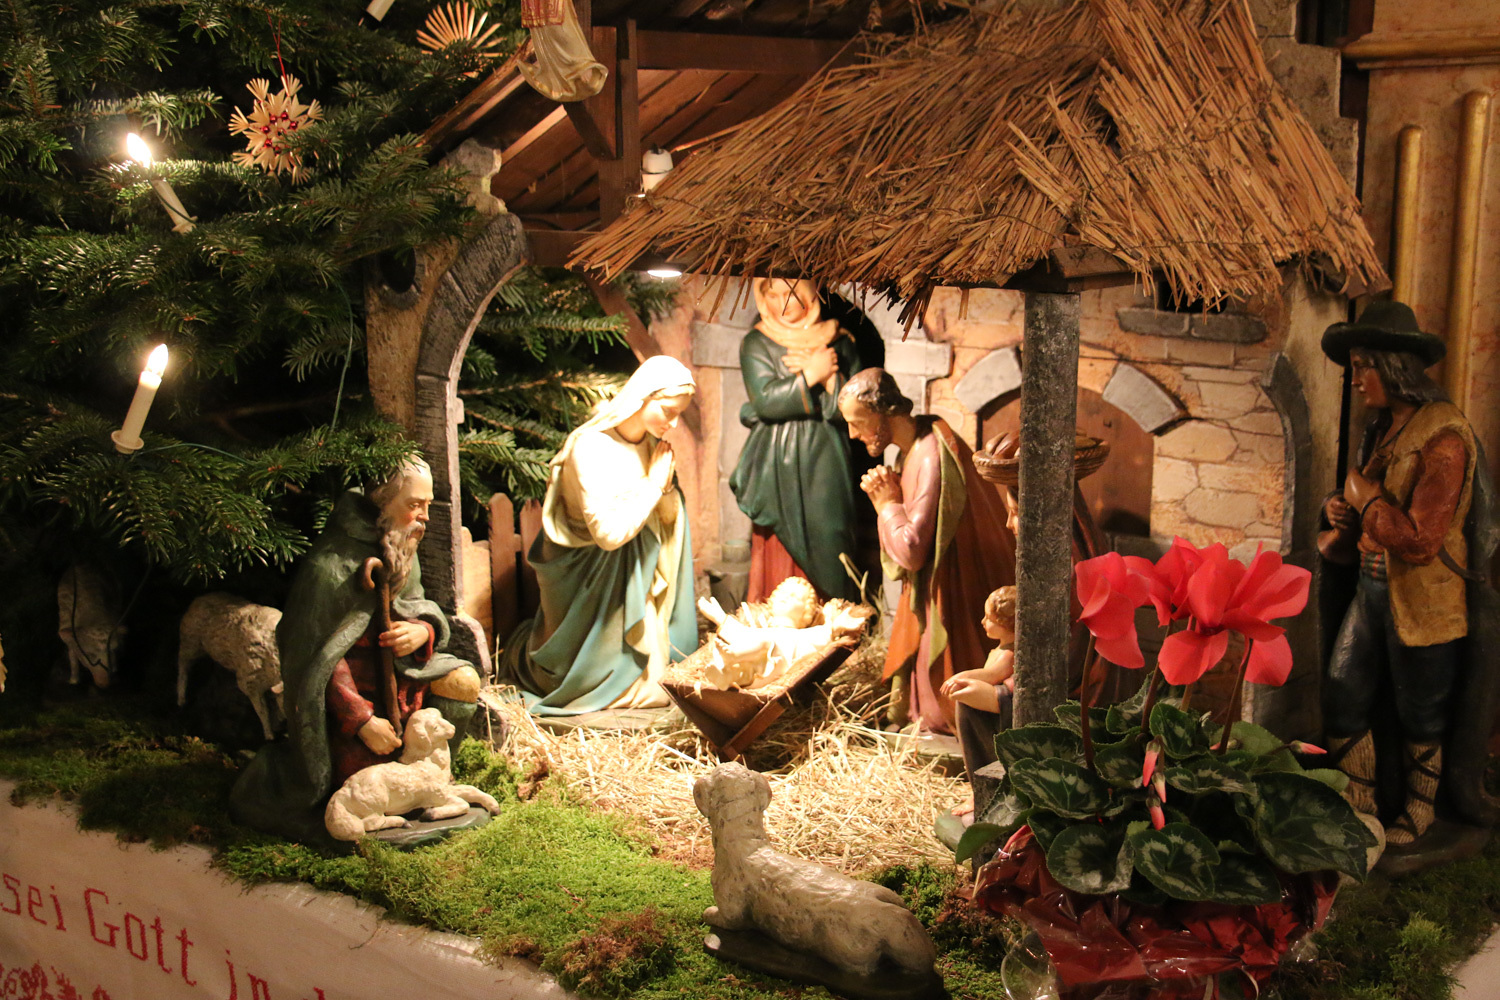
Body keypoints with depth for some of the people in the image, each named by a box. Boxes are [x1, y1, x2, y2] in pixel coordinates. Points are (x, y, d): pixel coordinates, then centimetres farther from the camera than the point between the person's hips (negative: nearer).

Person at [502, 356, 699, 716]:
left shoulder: (651, 443, -3)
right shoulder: (591, 447, -26)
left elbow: (669, 520, 2)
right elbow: (609, 532, -32)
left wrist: (667, 485, -18)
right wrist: (653, 483, -23)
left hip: (633, 573, 7)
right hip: (588, 574, -7)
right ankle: (523, 651, 31)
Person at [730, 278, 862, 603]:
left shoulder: (839, 342, 9)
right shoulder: (756, 344, 5)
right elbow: (765, 400, -10)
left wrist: (830, 377, -10)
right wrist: (812, 375, -12)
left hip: (825, 469, 1)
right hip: (777, 472, -1)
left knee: (826, 556, -2)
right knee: (779, 561, -3)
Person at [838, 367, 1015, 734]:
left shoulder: (932, 457, -27)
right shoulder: (911, 448, 4)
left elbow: (911, 551, -28)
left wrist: (888, 503, -13)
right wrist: (885, 496, -6)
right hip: (927, 593, 10)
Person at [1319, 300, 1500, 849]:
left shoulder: (1443, 437, -20)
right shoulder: (1383, 427, 7)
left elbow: (1419, 542, -25)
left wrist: (1364, 496, -15)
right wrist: (1340, 514, -1)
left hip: (1424, 604, -8)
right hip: (1374, 590, 8)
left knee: (1420, 719, 11)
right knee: (1342, 702, 11)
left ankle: (1417, 815, 32)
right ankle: (1358, 811, 28)